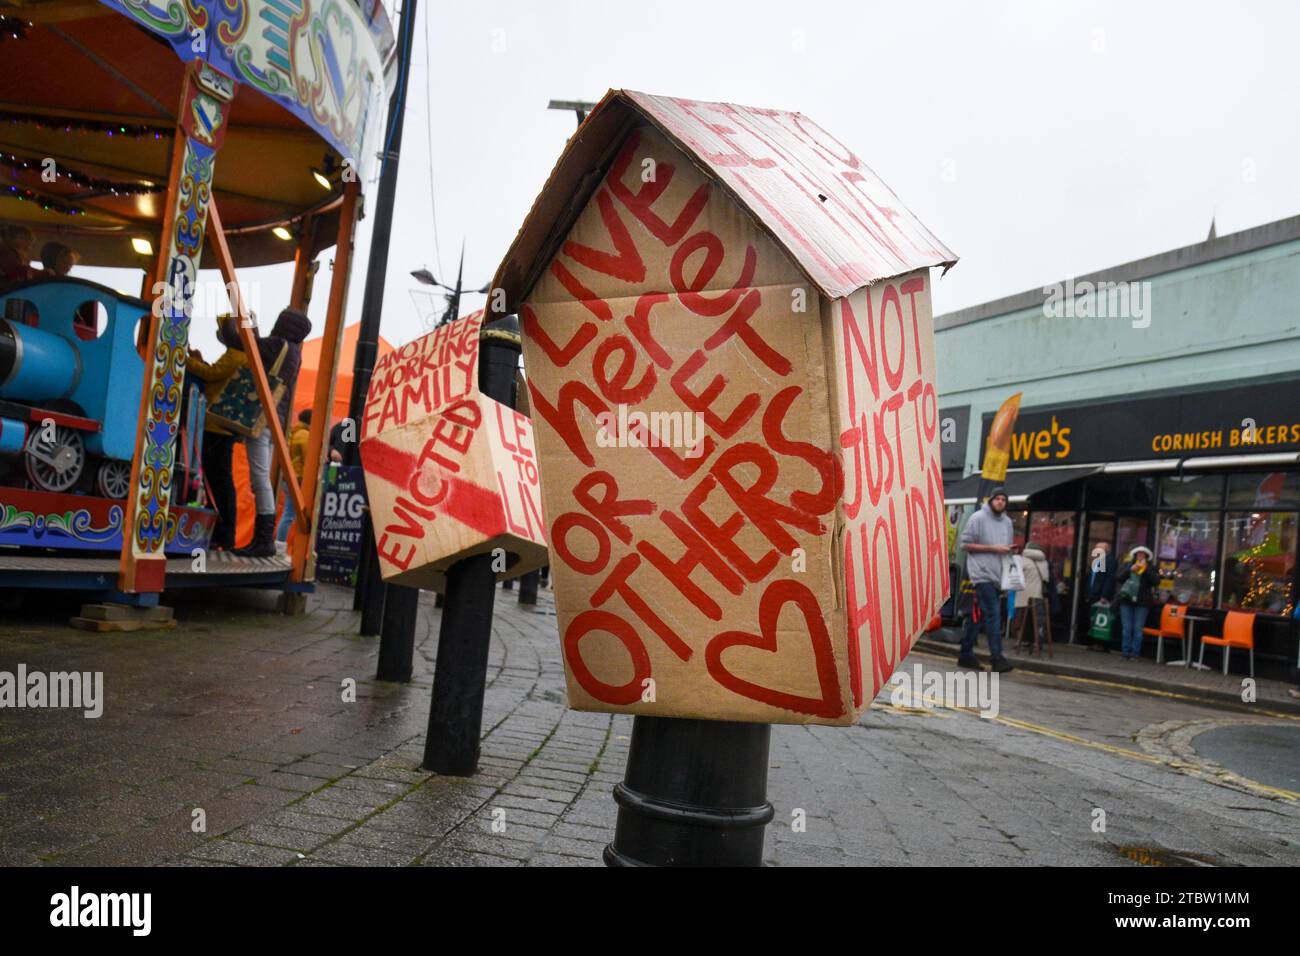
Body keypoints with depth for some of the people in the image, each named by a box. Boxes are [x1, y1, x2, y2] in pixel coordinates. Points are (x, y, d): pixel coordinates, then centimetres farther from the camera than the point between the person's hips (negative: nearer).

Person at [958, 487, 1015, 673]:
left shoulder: (1007, 522, 15)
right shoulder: (978, 518, -5)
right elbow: (965, 544, -8)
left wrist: (1010, 550, 3)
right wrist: (993, 548, -13)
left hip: (998, 576, 6)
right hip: (982, 574, -6)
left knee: (978, 617, 10)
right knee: (993, 615, -13)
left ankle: (966, 654, 17)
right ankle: (996, 657, -13)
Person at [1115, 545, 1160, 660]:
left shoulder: (1150, 568, 6)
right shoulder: (1128, 565, 9)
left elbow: (1156, 582, -6)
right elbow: (1119, 579, 0)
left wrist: (1146, 569, -11)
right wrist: (1130, 569, -11)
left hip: (1142, 603, -1)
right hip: (1126, 600, 1)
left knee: (1138, 629, -2)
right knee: (1126, 629, 2)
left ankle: (1135, 654, 3)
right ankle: (1126, 653, 8)